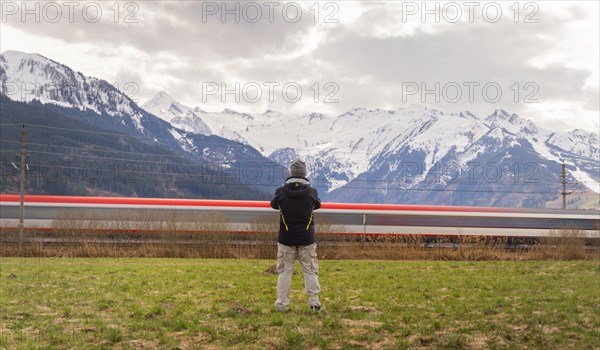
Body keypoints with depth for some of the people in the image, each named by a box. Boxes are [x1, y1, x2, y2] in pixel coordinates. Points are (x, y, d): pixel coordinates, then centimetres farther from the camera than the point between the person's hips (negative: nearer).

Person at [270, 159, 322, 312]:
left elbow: (273, 205, 11)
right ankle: (314, 302, 8)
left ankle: (282, 303, 8)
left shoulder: (281, 191, -10)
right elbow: (317, 205, 14)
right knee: (310, 271, 9)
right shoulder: (312, 191, -8)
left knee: (284, 271, 8)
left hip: (286, 239, 0)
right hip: (307, 239, 0)